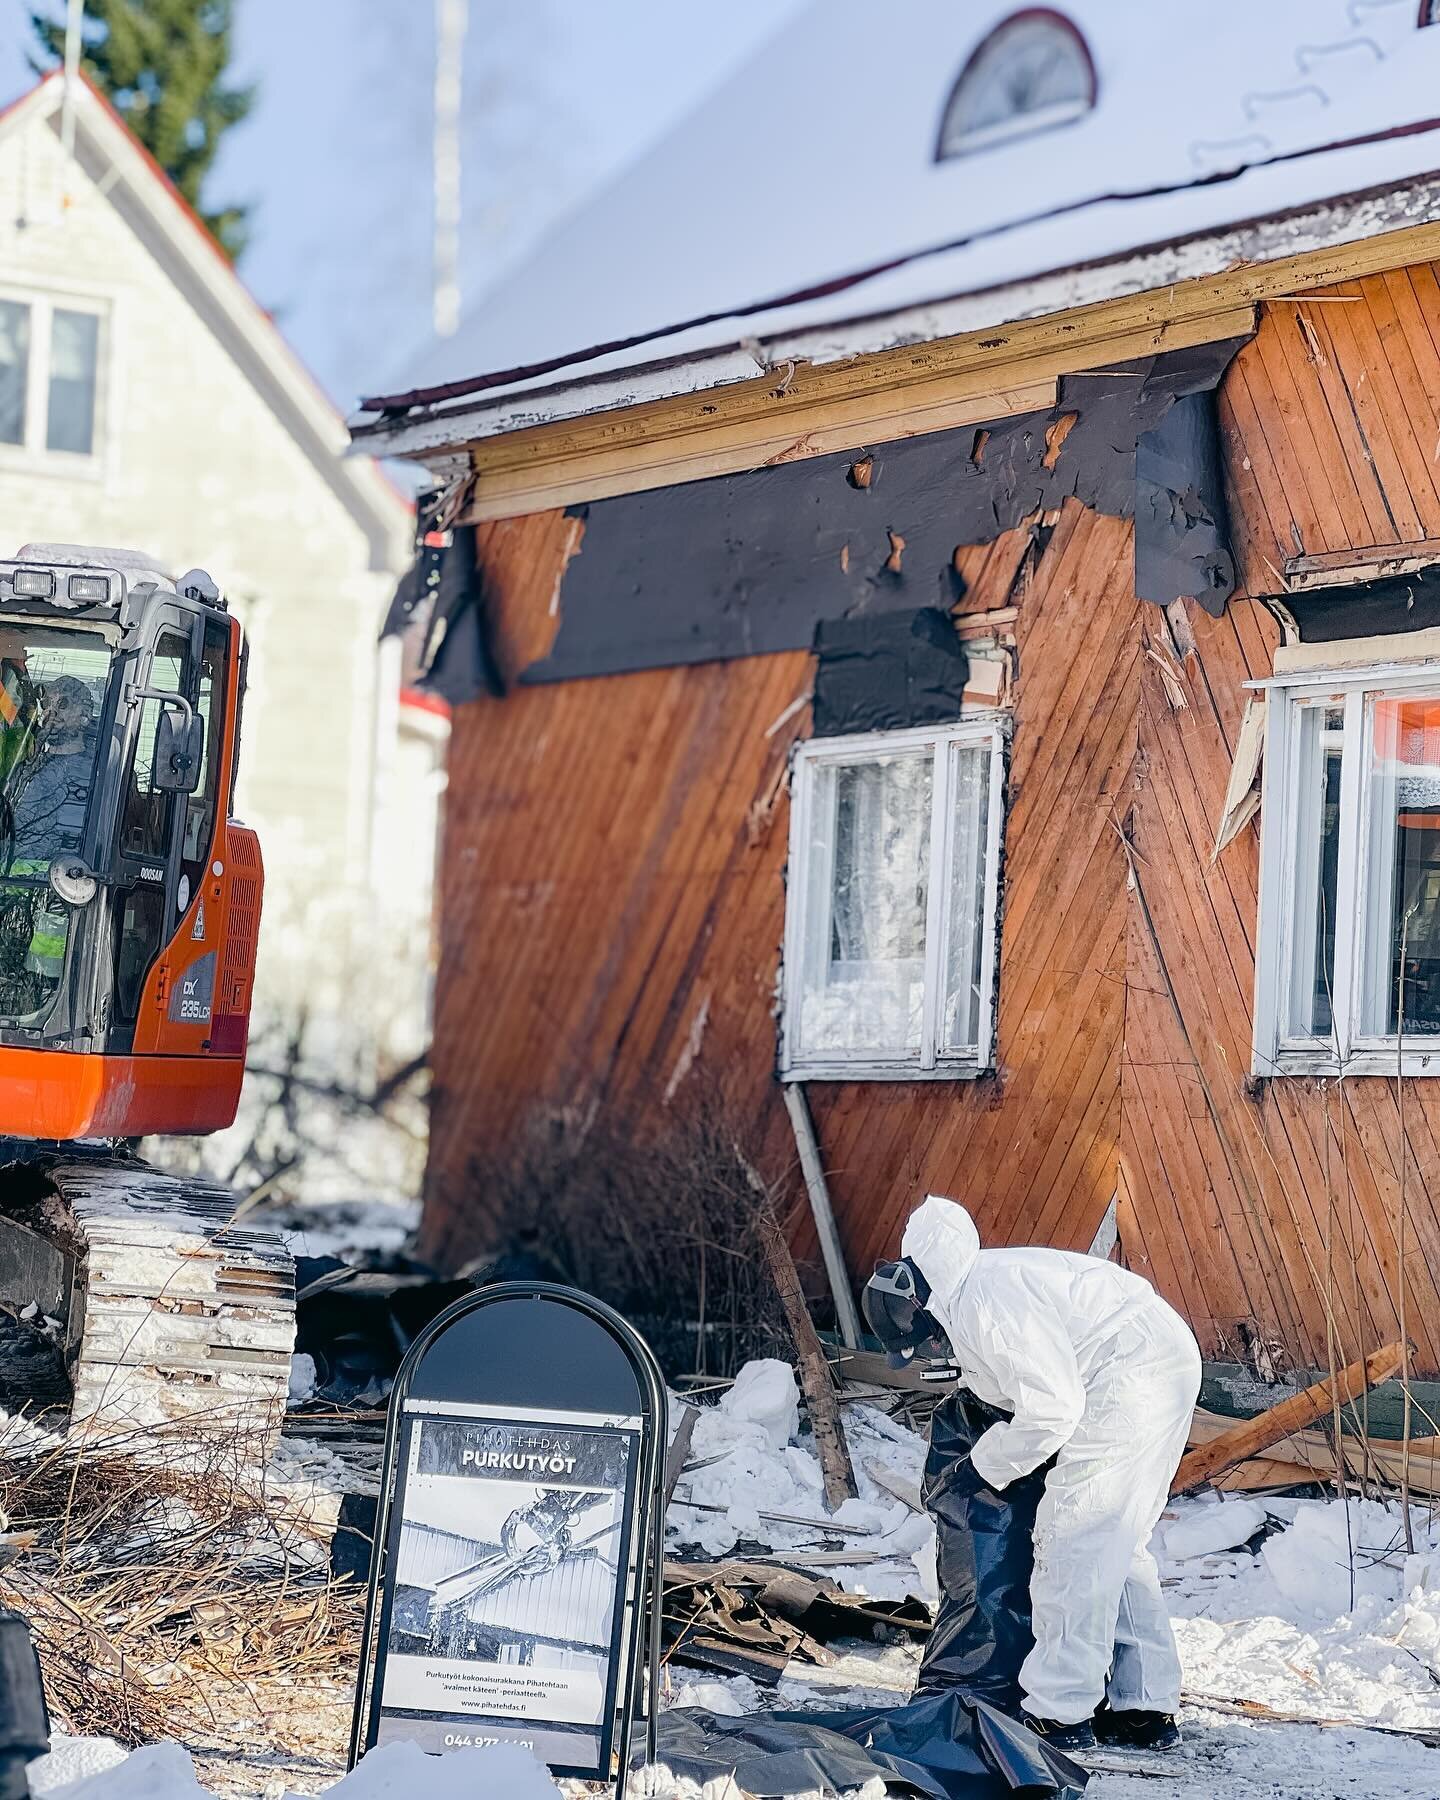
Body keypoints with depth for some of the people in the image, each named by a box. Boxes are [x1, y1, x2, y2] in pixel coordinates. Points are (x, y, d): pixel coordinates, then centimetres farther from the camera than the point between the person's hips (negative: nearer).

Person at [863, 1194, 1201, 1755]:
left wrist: (987, 1464, -5)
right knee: (1117, 1546, 15)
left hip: (1130, 1369, -11)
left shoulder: (985, 1302, -16)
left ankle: (1059, 1712, -3)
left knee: (1072, 1541, -6)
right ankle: (1146, 1707, 16)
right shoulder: (977, 1290, 17)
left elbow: (1051, 1408, -18)